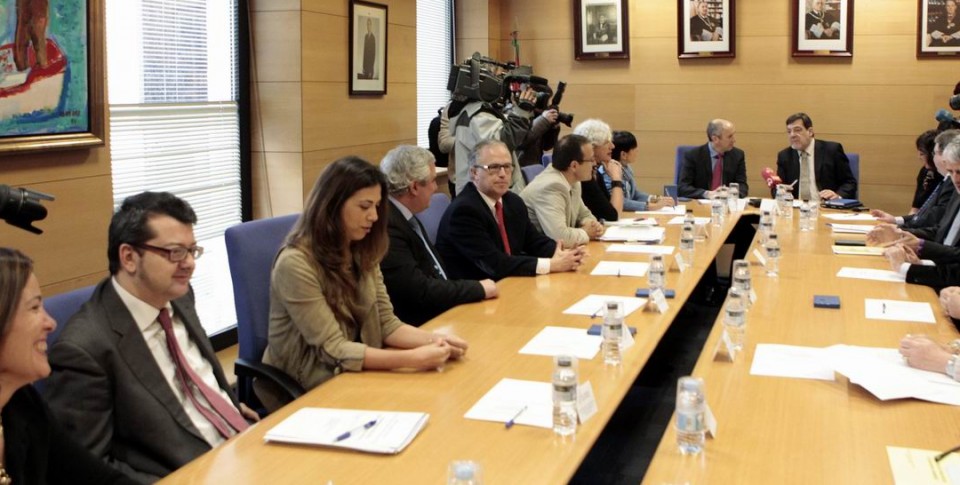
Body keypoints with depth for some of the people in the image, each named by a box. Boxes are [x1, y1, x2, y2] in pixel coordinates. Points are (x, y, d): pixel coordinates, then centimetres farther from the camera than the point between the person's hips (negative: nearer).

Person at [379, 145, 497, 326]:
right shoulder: (386, 227, -22)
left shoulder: (406, 218, 8)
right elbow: (420, 292, -23)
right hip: (418, 328, -9)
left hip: (440, 317, 9)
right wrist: (479, 288, -12)